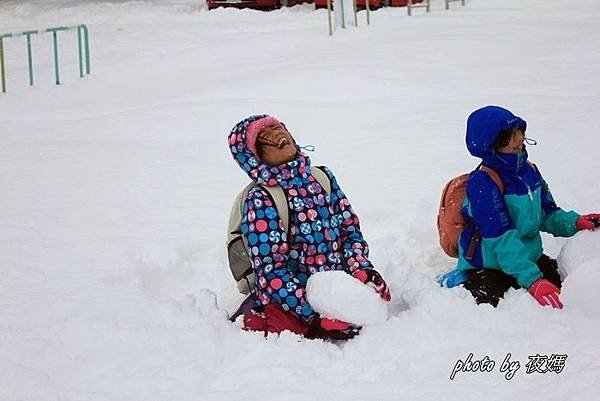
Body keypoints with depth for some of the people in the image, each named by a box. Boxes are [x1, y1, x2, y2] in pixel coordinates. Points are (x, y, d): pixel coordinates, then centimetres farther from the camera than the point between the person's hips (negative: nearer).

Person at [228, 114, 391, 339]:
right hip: (290, 302, -6)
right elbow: (271, 271, -12)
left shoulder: (323, 178, 10)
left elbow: (350, 229, 14)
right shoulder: (260, 200, -8)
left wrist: (363, 270, -7)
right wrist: (314, 317, -21)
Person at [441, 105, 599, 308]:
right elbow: (502, 241, -26)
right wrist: (533, 280, -32)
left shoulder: (529, 171, 5)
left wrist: (575, 223, -5)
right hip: (487, 267, -8)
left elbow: (548, 214, 16)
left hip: (529, 258, 8)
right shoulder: (482, 183, -21)